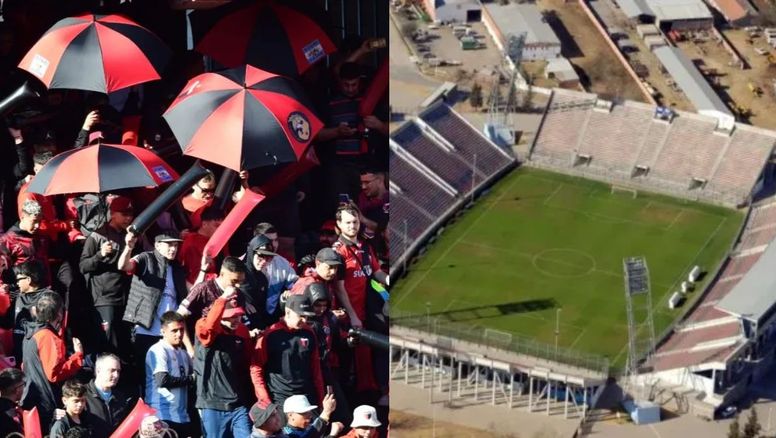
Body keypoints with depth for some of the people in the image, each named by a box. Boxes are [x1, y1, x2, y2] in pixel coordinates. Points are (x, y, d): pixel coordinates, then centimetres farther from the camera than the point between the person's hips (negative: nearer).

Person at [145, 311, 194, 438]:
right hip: (163, 415, -7)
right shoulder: (158, 350, -6)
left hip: (182, 416, 7)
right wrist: (190, 379, -5)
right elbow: (162, 380, -16)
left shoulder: (183, 353, 18)